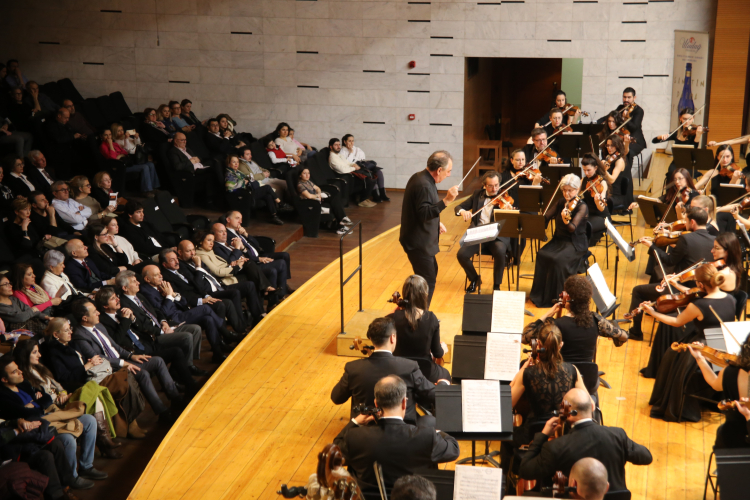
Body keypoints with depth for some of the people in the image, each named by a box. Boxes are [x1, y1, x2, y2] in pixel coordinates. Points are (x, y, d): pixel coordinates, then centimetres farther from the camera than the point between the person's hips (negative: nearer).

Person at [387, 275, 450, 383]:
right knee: (445, 375, 36)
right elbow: (437, 353, -9)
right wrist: (443, 349, 15)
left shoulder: (393, 319, -20)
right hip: (425, 374, -1)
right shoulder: (431, 319, -20)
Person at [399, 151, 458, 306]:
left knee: (432, 272, 25)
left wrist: (436, 223, 16)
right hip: (418, 243, -11)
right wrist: (446, 201, -38)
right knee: (428, 283, -7)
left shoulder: (420, 178, 8)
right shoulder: (424, 185, -25)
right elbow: (424, 214, -33)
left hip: (420, 240, 11)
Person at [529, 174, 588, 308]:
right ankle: (539, 294, -12)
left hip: (575, 244, -5)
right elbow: (546, 217, 4)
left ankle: (555, 296, -15)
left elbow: (573, 228, -23)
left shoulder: (582, 207, -9)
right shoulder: (561, 203, 9)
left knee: (558, 259, -32)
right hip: (558, 240, 5)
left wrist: (566, 221, -44)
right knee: (541, 254, -24)